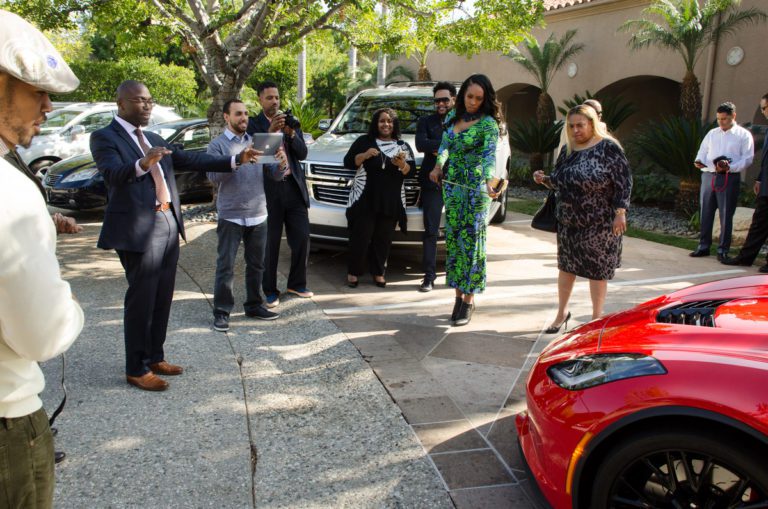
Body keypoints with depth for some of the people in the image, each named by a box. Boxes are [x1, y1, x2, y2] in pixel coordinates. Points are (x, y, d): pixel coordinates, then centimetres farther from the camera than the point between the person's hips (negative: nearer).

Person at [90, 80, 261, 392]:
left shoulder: (154, 140, 19)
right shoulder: (104, 137, -4)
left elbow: (191, 160, 17)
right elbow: (113, 173, -22)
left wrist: (236, 160, 10)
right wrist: (142, 165, -42)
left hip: (168, 225, 8)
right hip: (137, 228, -8)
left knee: (163, 298, 13)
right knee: (141, 300, -2)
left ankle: (155, 358, 26)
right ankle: (137, 369, 10)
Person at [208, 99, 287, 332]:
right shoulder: (217, 145, -1)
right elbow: (213, 176, -15)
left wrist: (281, 163, -15)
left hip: (258, 215, 5)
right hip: (231, 216, -5)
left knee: (256, 264, 12)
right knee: (226, 266, -2)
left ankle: (254, 305, 24)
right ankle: (221, 311, 7)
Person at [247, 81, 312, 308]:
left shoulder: (290, 121, 11)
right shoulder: (253, 124, 0)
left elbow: (302, 153, 3)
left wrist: (291, 134, -13)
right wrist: (270, 132, -24)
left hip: (294, 187, 4)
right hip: (269, 190, -4)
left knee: (301, 239, 7)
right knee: (270, 244, 3)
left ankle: (296, 284, 24)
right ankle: (270, 291, 15)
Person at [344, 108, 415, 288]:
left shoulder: (403, 146, 16)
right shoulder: (364, 141, 9)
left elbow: (410, 171, 7)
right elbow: (348, 162, 3)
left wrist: (401, 164, -14)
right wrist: (364, 155, -13)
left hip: (391, 201, 2)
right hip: (365, 199, -2)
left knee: (383, 238, 2)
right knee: (360, 236, -5)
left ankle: (378, 272, 13)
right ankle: (353, 272, 6)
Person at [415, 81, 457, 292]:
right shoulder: (426, 122, 8)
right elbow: (421, 145, -11)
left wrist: (438, 148, -12)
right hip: (432, 182, 0)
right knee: (430, 231, -1)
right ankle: (429, 275, 4)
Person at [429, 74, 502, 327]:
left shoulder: (488, 124, -11)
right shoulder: (453, 116, 8)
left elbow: (489, 154, -24)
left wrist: (489, 182, -40)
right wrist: (438, 166, 4)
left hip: (475, 189, -6)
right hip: (452, 185, 6)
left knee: (471, 241, -2)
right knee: (453, 239, 8)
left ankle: (469, 301, 5)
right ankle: (458, 294, 17)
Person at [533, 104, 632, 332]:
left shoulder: (608, 147, -10)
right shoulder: (567, 150, 9)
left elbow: (623, 182, -12)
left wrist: (620, 213, -17)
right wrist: (544, 179, -2)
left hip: (599, 223, -6)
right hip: (567, 222, 6)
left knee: (597, 270, 5)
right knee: (566, 266, 13)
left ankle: (597, 318, 19)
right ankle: (562, 312, 29)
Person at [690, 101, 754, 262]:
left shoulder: (744, 135, 4)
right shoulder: (712, 133, 17)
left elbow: (747, 158, -3)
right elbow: (702, 152, 15)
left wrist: (730, 167, -19)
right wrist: (699, 161, -8)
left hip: (729, 178, -4)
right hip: (709, 176, 4)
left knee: (726, 215, -3)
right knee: (706, 212, 6)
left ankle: (723, 250, 4)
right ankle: (703, 246, 15)